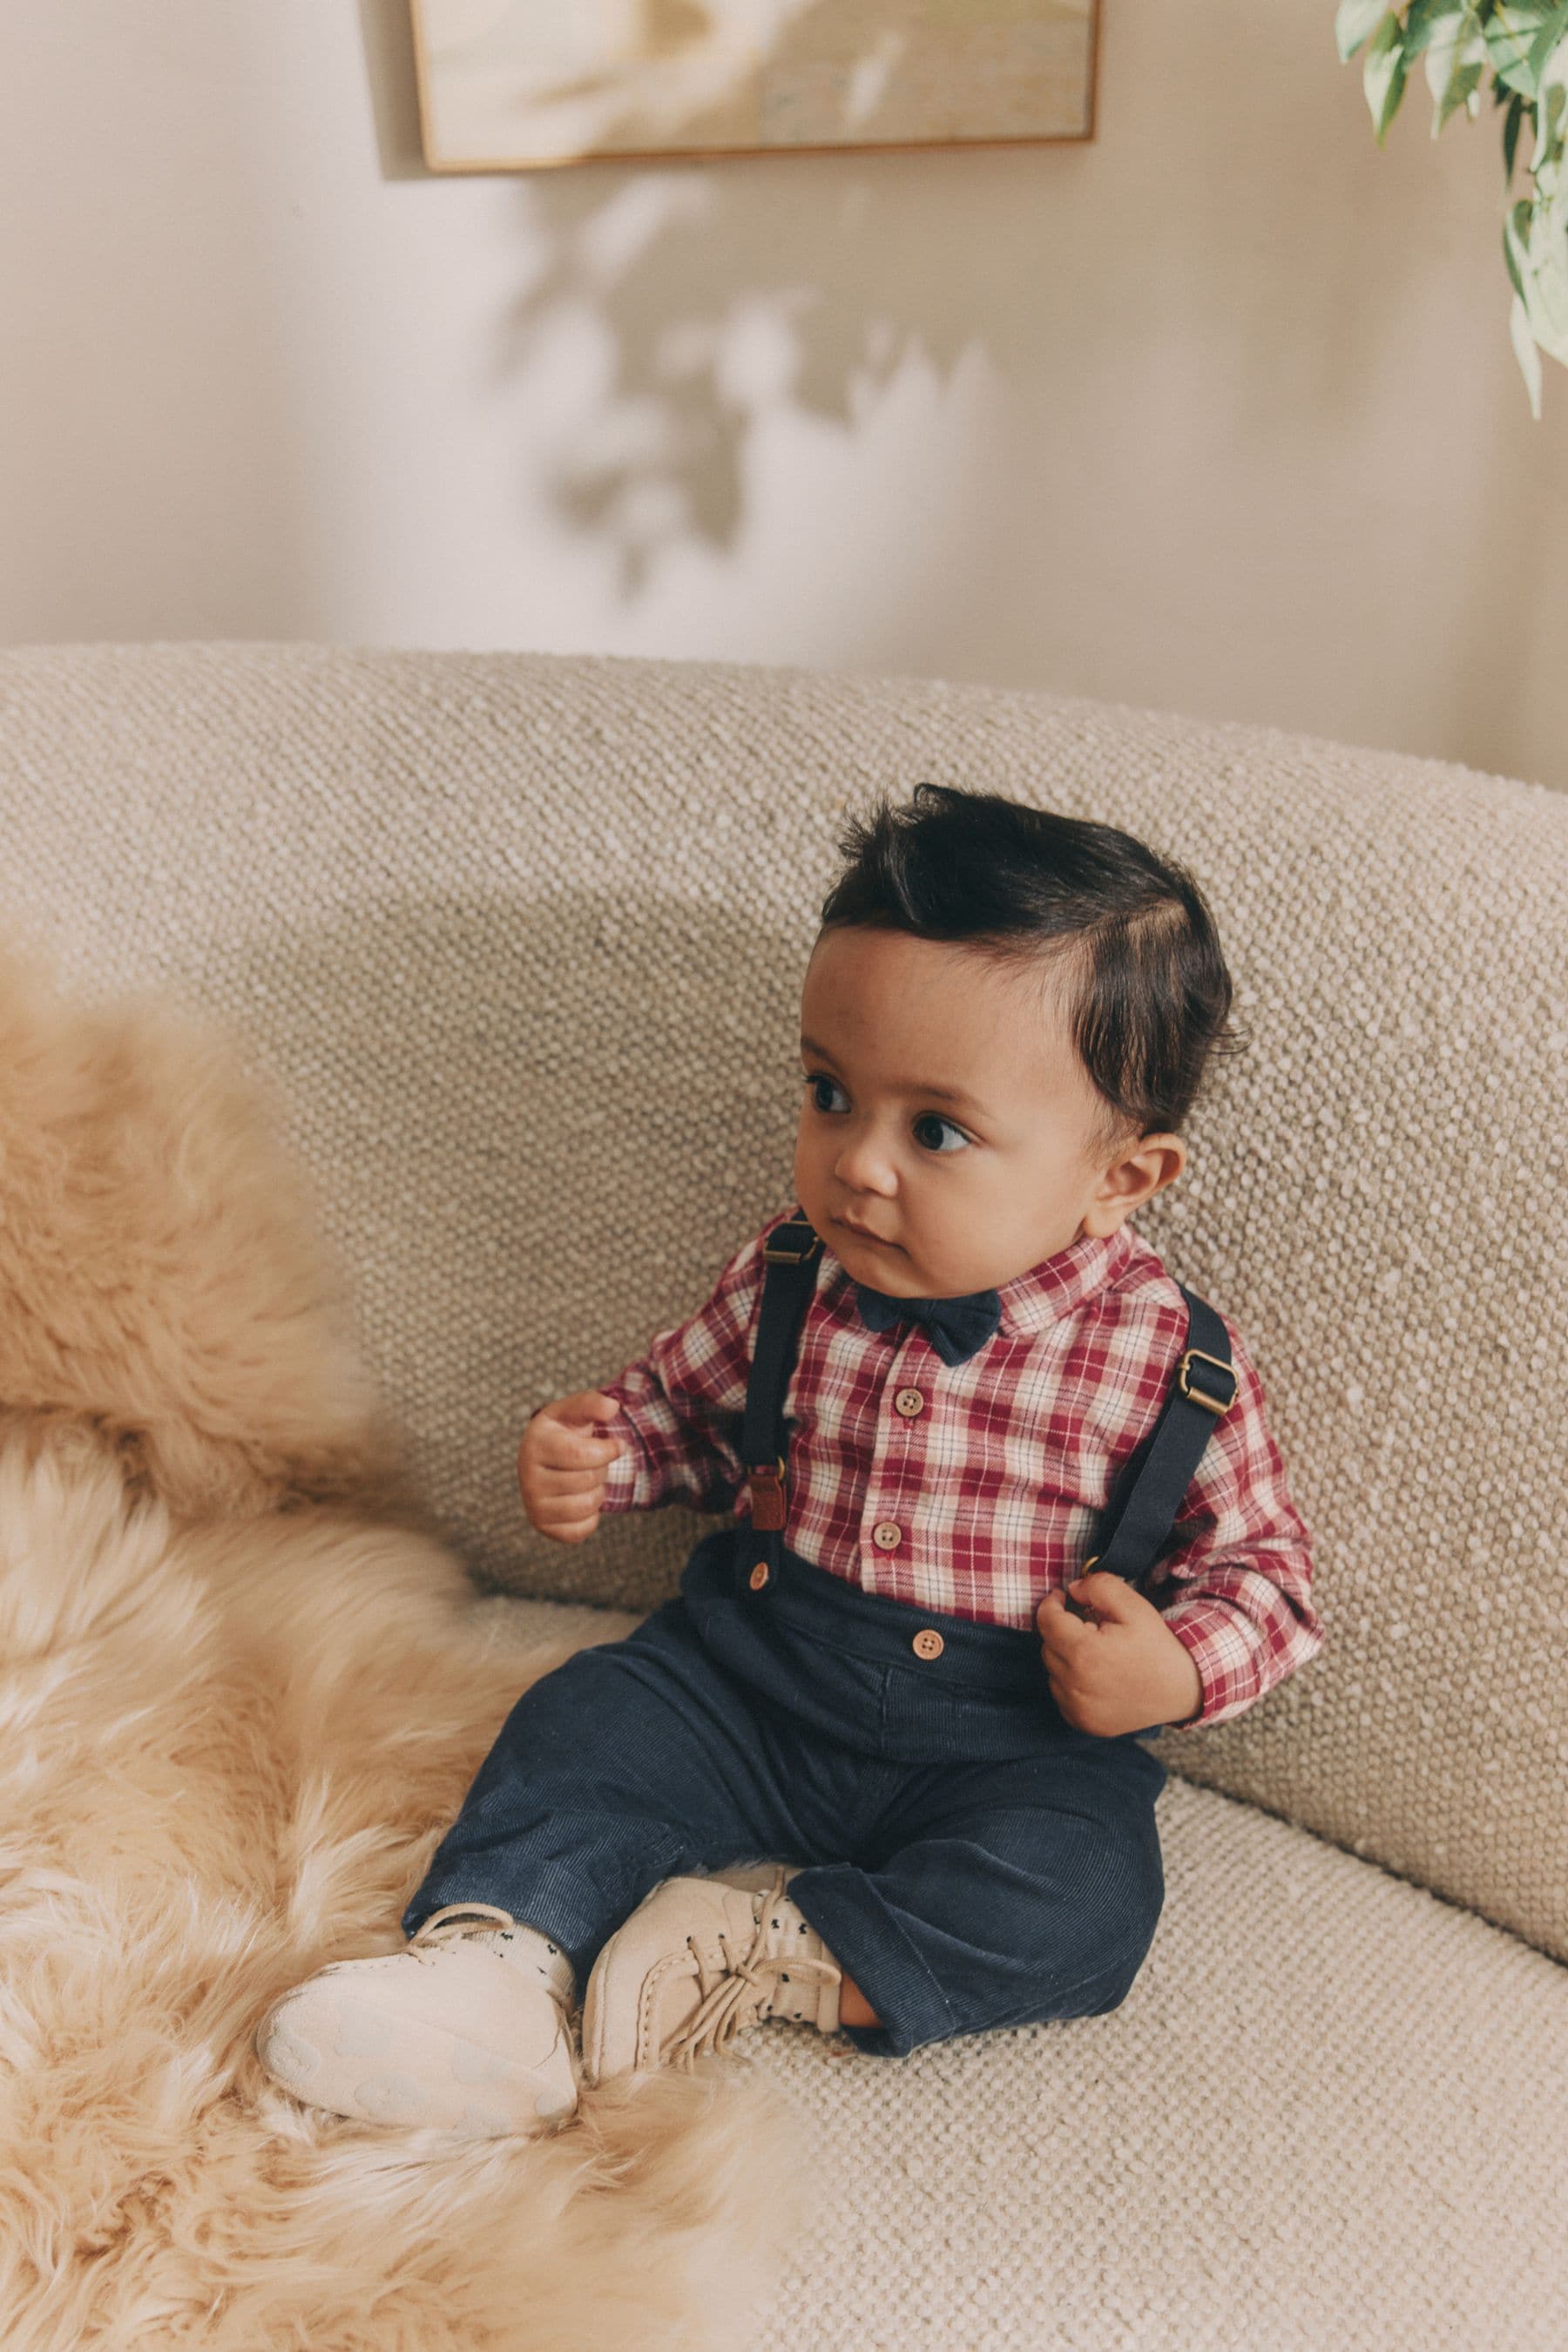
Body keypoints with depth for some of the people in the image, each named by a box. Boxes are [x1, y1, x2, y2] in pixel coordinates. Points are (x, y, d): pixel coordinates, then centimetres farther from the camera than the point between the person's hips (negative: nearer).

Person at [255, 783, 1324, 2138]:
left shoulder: (1176, 1364, -16)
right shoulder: (787, 1282, -8)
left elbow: (1267, 1566, -1)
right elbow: (685, 1398, 12)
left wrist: (1179, 1670, -20)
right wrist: (596, 1448, -10)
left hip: (1012, 1746, -2)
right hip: (748, 1679, 3)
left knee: (1084, 1897, -26)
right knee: (588, 1721, -16)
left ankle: (764, 1954, -20)